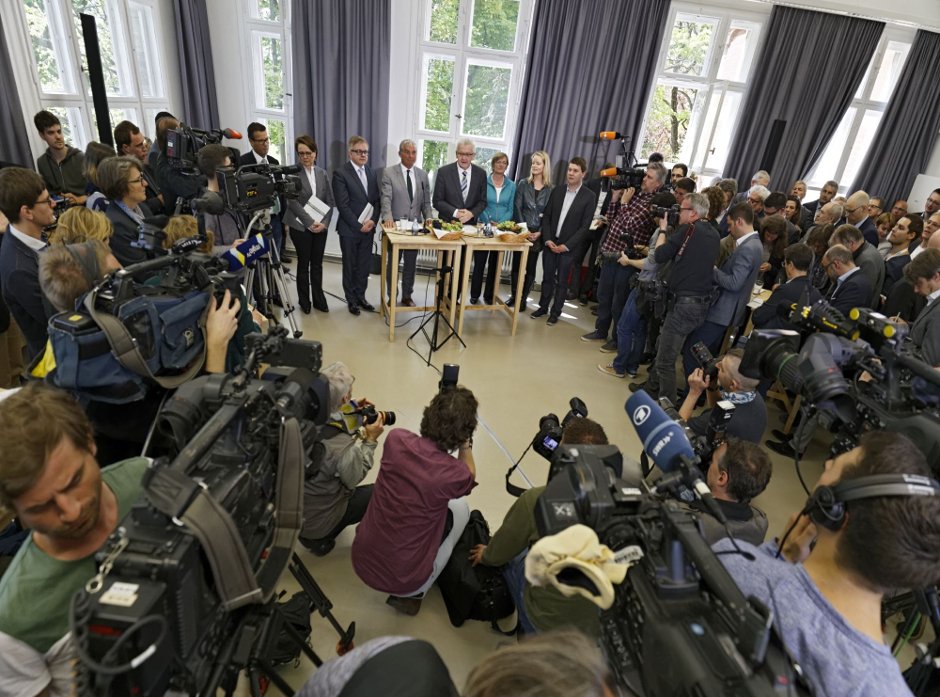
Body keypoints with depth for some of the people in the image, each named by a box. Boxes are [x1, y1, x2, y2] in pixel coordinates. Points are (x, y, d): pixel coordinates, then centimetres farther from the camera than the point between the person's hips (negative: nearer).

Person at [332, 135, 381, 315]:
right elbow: (343, 205, -15)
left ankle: (361, 297, 25)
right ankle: (351, 300, 20)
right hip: (349, 229, -5)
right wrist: (358, 225, -16)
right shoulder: (340, 173, -10)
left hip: (368, 228, 5)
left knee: (364, 266, 11)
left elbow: (376, 200, 8)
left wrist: (373, 220, -7)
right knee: (350, 266, 8)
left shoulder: (372, 172, 10)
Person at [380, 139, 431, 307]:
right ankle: (392, 296, 23)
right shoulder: (388, 172, -4)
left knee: (411, 264, 11)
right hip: (396, 225, -3)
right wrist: (388, 217, -32)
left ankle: (407, 296, 25)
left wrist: (428, 220, -9)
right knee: (393, 263, 9)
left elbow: (426, 201, 8)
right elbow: (386, 198, -15)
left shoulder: (423, 174, 8)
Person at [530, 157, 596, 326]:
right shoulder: (557, 191, 4)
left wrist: (566, 245, -14)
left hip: (568, 247, -3)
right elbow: (546, 216, 5)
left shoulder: (589, 196, -7)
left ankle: (555, 312, 18)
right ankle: (543, 307, 26)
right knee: (547, 278, 11)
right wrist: (548, 239, -7)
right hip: (550, 243, 3)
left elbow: (585, 226, -9)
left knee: (562, 281, 6)